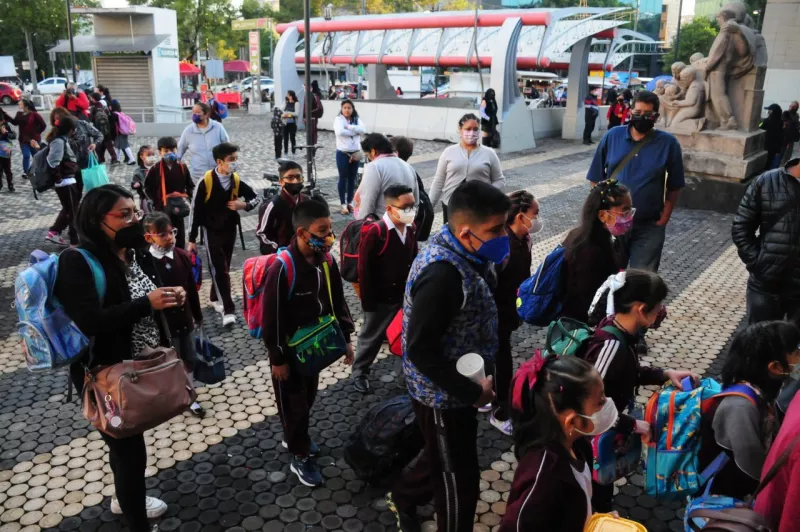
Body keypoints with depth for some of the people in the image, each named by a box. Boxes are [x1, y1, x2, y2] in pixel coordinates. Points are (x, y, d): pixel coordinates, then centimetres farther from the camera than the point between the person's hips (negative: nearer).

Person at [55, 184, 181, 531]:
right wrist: (147, 303, -31)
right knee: (131, 452, 2)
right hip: (106, 378, -7)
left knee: (127, 443, 26)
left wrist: (171, 297, -9)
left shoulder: (135, 252, 0)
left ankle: (125, 499, 50)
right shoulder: (77, 262, -20)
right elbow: (90, 322, -32)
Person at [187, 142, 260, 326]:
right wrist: (192, 239, -6)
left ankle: (216, 298, 36)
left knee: (225, 268, 15)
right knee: (219, 269, -8)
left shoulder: (237, 181, -5)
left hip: (230, 230, 4)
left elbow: (255, 198, 8)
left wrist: (244, 205, -16)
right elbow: (195, 211, -10)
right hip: (212, 231, -4)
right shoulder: (205, 182, -17)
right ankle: (228, 310, -8)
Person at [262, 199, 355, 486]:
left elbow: (337, 300, 5)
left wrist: (345, 337, 7)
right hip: (289, 349, -7)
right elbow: (272, 318, -22)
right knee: (294, 403, 11)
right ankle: (300, 456, 29)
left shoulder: (326, 260, -8)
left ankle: (293, 438, 48)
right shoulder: (281, 269, -29)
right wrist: (277, 359, -16)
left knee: (308, 397, 24)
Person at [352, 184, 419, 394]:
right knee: (371, 337, 12)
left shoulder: (410, 230, -2)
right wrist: (368, 301, -15)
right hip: (380, 299, -5)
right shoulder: (375, 232, -22)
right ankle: (360, 372, 32)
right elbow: (364, 271, -18)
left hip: (406, 295, 6)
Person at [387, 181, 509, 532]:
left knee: (444, 458, 31)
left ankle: (404, 498, 56)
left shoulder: (466, 252, -4)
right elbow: (421, 351, -30)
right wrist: (472, 392, -24)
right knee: (459, 478, 12)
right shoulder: (442, 274, -34)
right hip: (443, 393, -9)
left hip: (459, 384, 10)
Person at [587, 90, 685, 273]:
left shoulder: (668, 143, -5)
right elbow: (597, 178, 3)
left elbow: (674, 186, 2)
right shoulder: (612, 136, -2)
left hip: (649, 227, -1)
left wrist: (664, 218, -3)